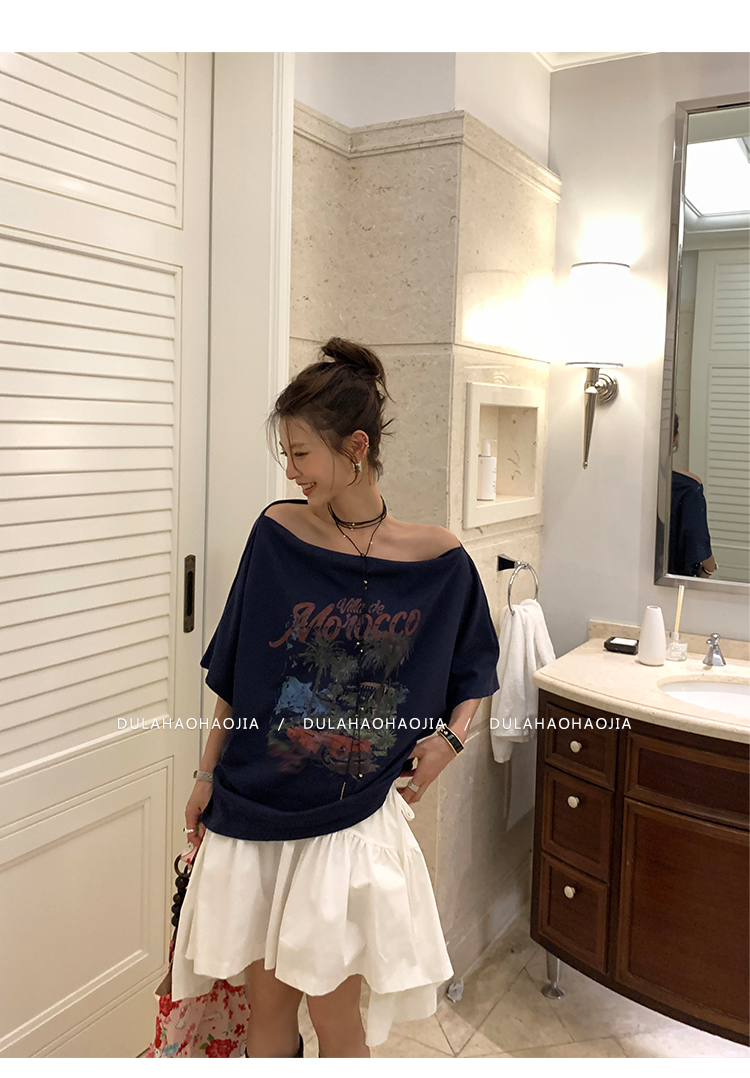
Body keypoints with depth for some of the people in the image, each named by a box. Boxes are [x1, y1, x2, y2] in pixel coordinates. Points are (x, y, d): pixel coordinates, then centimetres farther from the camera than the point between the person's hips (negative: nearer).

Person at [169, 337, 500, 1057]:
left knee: (332, 1011, 9)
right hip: (252, 810, 2)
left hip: (351, 820, -1)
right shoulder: (277, 533, -6)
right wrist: (208, 776, 6)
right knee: (266, 1003, 15)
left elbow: (476, 666, 9)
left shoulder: (439, 560, -8)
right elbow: (233, 673, 3)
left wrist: (450, 735, -7)